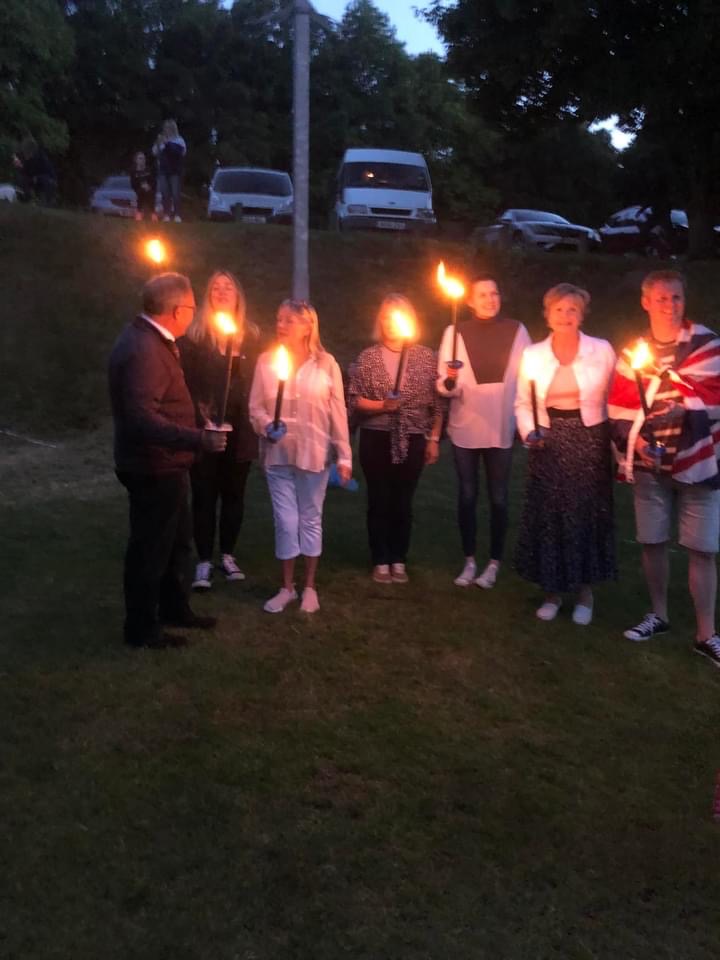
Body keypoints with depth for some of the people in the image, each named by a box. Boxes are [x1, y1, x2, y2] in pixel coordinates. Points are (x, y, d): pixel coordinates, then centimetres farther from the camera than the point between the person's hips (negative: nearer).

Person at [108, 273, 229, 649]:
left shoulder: (150, 339, 8)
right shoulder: (143, 349, -25)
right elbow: (142, 418, -33)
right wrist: (199, 439, -35)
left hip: (163, 465, 11)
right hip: (153, 468, -10)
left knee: (177, 540, 23)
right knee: (150, 548, 4)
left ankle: (175, 608, 39)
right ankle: (141, 628, 20)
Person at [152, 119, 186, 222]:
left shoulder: (179, 140, 3)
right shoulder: (161, 140, 13)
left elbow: (181, 151, -16)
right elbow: (155, 153, 9)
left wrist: (167, 143, -18)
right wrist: (158, 145, -8)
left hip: (175, 171, -3)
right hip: (163, 170, 3)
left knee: (175, 194, -11)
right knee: (165, 194, -4)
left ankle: (177, 215, -8)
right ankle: (166, 215, -1)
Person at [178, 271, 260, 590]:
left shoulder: (251, 335, 8)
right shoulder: (194, 334, -2)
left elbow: (257, 379, 9)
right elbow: (184, 379, -6)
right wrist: (197, 415, -14)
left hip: (239, 429, 3)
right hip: (204, 428, -3)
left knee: (233, 493, 11)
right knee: (204, 495, 2)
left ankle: (227, 554, 24)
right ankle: (204, 561, 9)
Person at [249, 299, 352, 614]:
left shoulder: (326, 363, -5)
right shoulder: (266, 360, -2)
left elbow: (338, 413, -3)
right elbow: (255, 406, 3)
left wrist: (344, 456, -4)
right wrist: (266, 426, -18)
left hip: (314, 454, -1)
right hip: (278, 453, 1)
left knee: (311, 519, 10)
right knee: (285, 521, 5)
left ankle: (309, 587, 23)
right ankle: (287, 587, 20)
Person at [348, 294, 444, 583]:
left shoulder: (425, 356, 3)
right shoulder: (367, 357, 2)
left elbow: (437, 403, 4)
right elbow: (355, 401, -2)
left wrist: (434, 439, 0)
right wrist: (382, 405, -18)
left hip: (412, 440, 0)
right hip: (376, 439, 0)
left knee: (403, 501, 6)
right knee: (379, 500, 4)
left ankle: (399, 561, 18)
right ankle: (381, 562, 15)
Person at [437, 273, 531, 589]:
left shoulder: (517, 331, -1)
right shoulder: (455, 332, -3)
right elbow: (443, 385, -5)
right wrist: (449, 382, -27)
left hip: (501, 429, 0)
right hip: (465, 428, 0)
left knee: (498, 498, 7)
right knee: (467, 496, 9)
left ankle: (494, 562, 19)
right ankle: (469, 560, 21)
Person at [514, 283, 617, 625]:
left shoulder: (602, 351, -5)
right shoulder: (532, 355, 1)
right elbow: (522, 403, 7)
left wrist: (619, 442, -8)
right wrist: (529, 432, -9)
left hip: (589, 443, -1)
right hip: (548, 444, 2)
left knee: (588, 514, 4)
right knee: (547, 515, 5)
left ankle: (585, 593, 21)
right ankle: (552, 591, 21)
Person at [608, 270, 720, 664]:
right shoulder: (632, 352, 6)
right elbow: (619, 410, 5)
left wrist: (686, 409, -22)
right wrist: (633, 442, -10)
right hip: (650, 465, 3)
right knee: (652, 542, 11)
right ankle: (658, 615, 29)